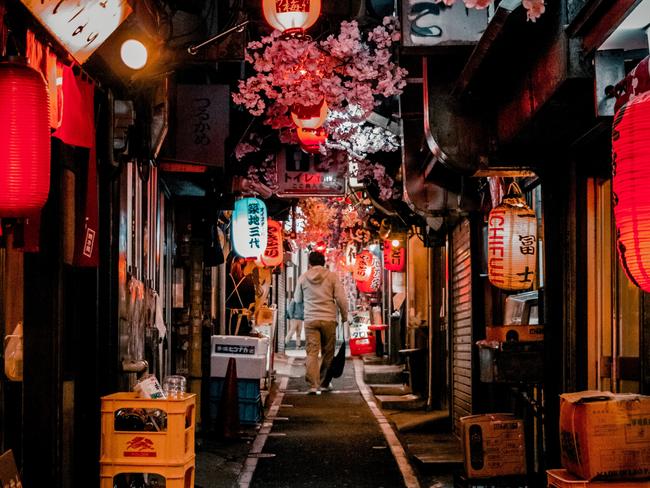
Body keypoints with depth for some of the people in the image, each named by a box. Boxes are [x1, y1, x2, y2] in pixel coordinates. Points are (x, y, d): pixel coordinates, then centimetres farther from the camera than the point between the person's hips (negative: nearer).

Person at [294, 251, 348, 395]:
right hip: (329, 319, -1)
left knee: (312, 353, -1)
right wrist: (344, 316, 10)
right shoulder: (332, 276, -1)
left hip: (310, 320, 1)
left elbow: (297, 299, 17)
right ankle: (324, 383, 18)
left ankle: (313, 385, -12)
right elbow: (341, 299, -3)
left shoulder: (303, 277, 5)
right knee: (328, 353, 12)